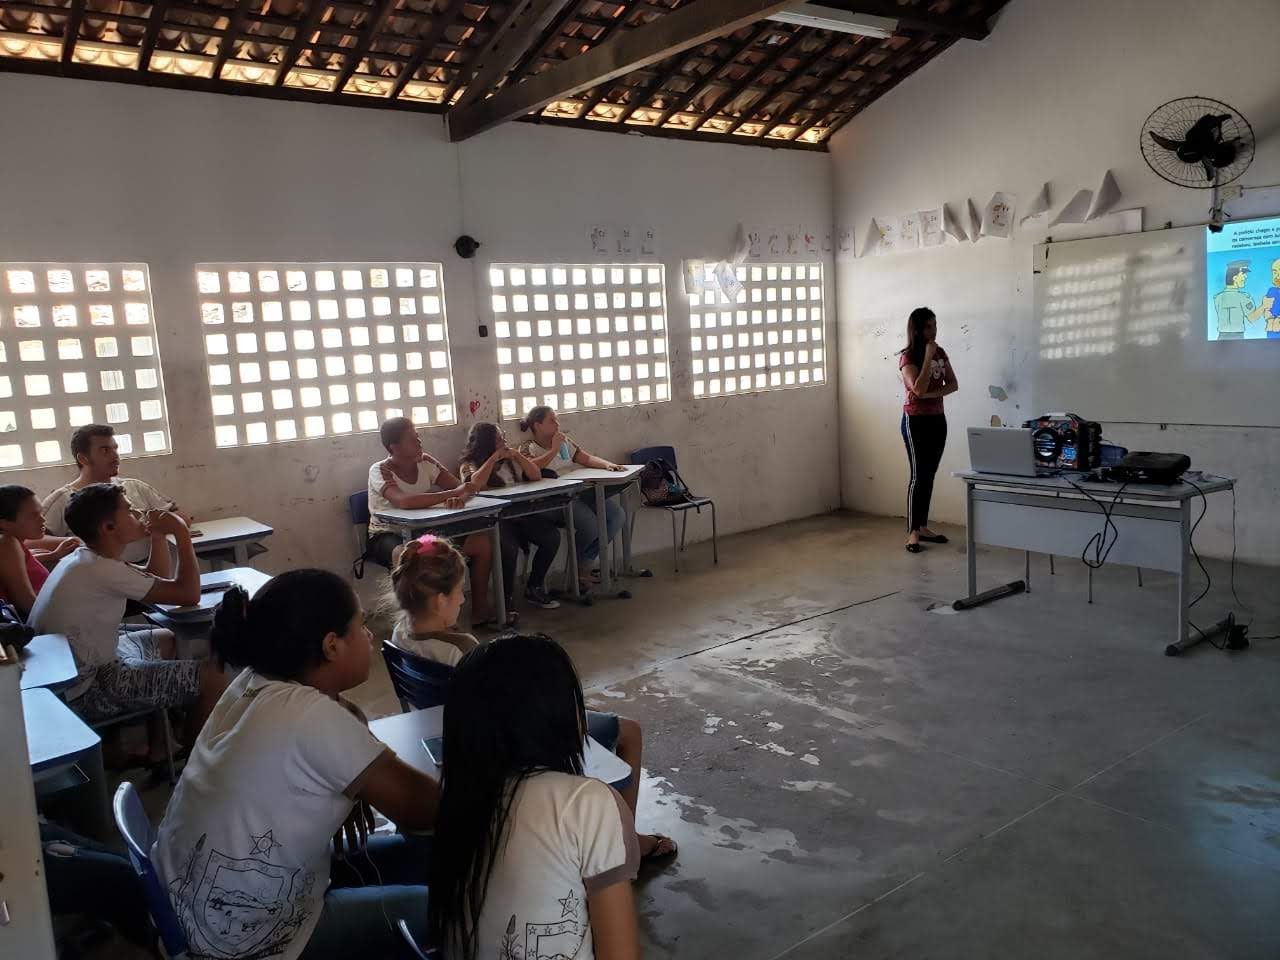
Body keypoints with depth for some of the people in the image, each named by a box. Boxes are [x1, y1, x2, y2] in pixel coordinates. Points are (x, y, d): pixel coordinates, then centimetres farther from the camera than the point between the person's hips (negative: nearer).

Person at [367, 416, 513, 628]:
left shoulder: (425, 462, -1)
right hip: (387, 536, -6)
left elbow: (461, 487, -7)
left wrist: (459, 498, -33)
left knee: (482, 543, -6)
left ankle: (480, 611, 7)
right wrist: (453, 493, -35)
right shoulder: (380, 471, -17)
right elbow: (404, 501, -37)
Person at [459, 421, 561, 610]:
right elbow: (475, 484, -17)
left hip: (520, 514, 6)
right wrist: (493, 458, -11)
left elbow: (536, 476, 12)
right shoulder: (469, 466, 5)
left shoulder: (510, 460, 20)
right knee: (509, 547, -36)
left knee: (552, 536, -17)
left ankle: (534, 588, 1)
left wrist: (518, 455, 1)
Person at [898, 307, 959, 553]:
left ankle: (923, 527, 18)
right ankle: (912, 533, -3)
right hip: (916, 420, -6)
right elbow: (918, 389, -24)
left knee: (930, 475, 10)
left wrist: (934, 393, -14)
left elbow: (953, 384, 5)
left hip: (938, 419, 6)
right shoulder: (908, 357, -12)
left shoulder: (940, 352, 7)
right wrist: (928, 356, -21)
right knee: (918, 475, -7)